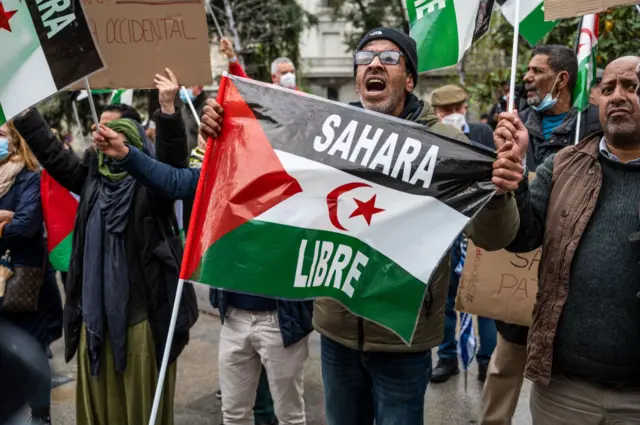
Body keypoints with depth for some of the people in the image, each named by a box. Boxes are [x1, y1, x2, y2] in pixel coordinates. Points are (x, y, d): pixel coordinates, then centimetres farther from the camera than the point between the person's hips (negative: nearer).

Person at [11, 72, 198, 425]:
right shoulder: (91, 174, 10)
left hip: (140, 311, -6)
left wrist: (167, 109, -38)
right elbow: (51, 153, 17)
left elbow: (173, 161, -25)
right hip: (95, 309, 6)